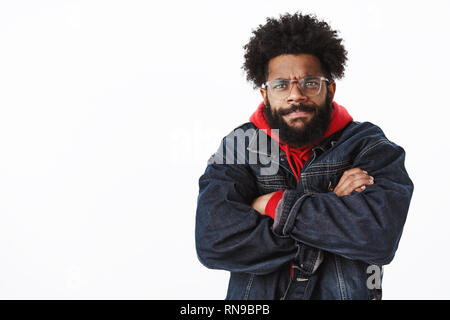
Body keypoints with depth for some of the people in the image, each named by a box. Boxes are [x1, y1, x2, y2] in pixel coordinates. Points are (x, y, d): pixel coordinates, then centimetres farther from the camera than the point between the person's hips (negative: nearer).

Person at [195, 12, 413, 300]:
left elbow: (381, 232, -15)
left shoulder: (367, 144, 1)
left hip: (348, 292, 0)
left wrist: (277, 205, -12)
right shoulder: (238, 147, 1)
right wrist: (331, 207, -12)